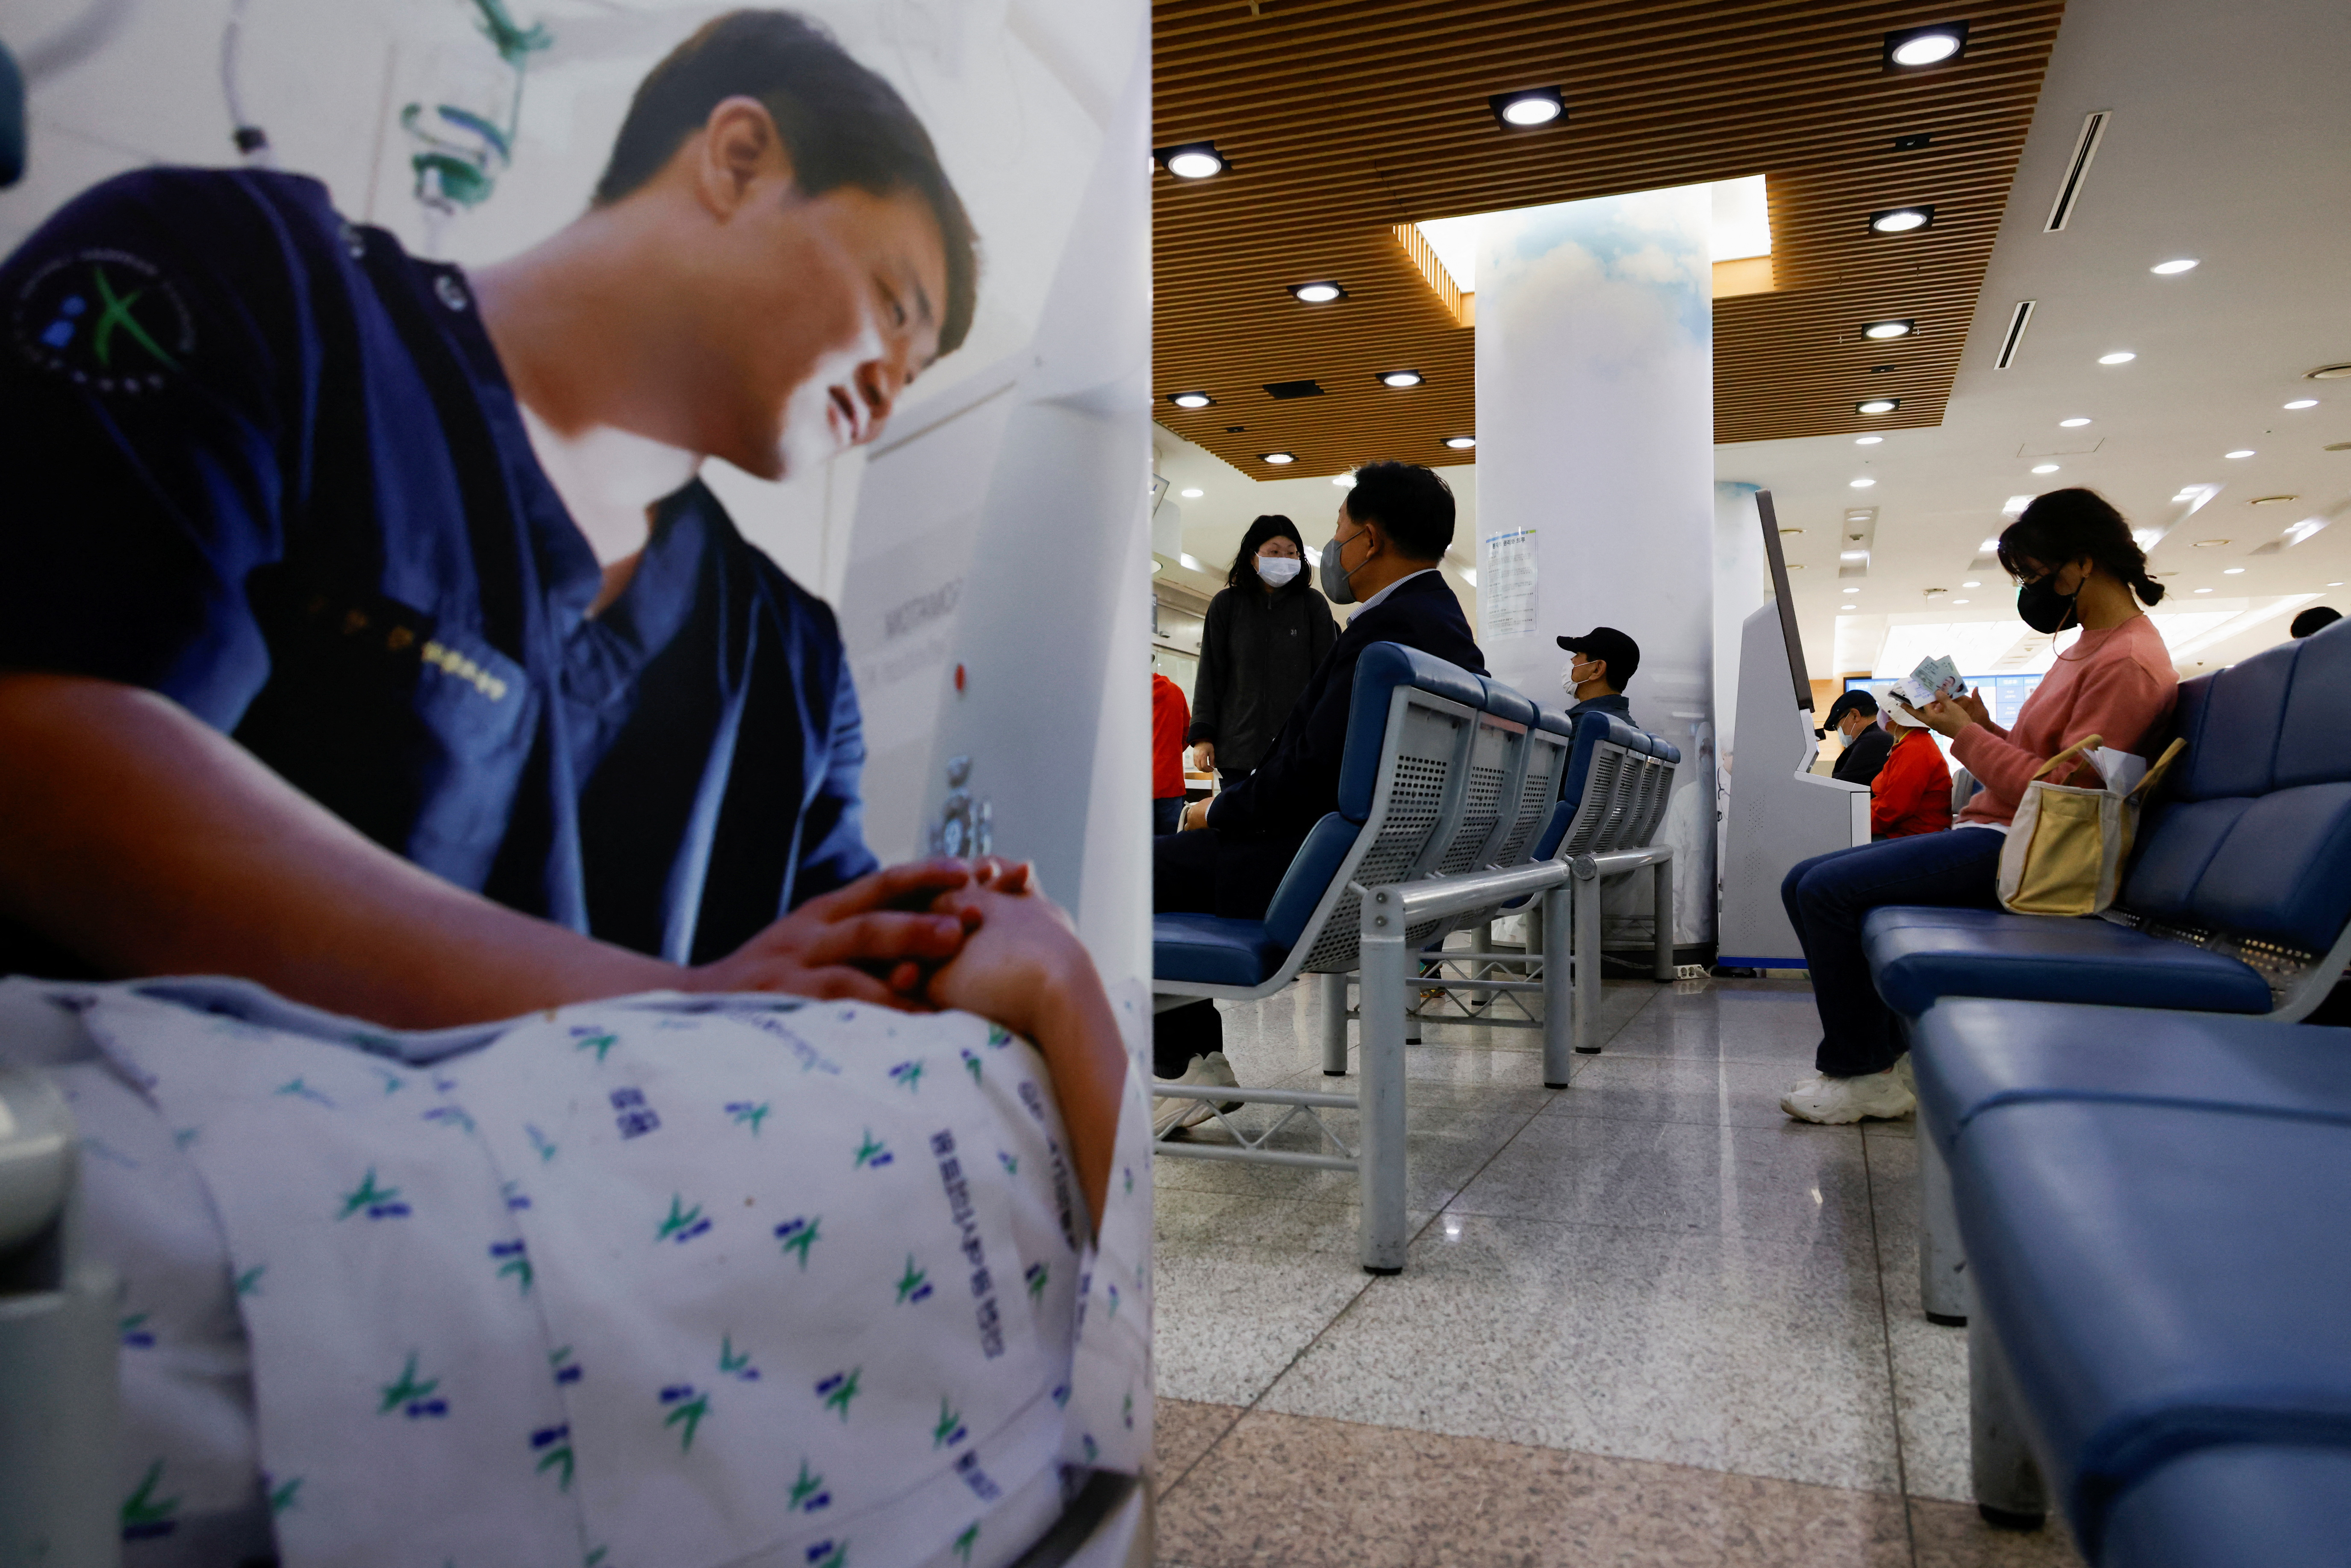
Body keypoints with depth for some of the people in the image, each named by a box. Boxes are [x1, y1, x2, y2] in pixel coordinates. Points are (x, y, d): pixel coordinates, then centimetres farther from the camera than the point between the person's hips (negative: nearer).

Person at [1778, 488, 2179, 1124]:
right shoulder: (2092, 644, 19)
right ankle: (1887, 1051, 3)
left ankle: (1864, 1076, -7)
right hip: (1990, 832, 11)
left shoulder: (2129, 663, -14)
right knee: (1804, 883, 3)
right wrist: (1984, 727, 6)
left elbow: (2064, 795, -19)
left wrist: (1966, 736, -11)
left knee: (1826, 890, -22)